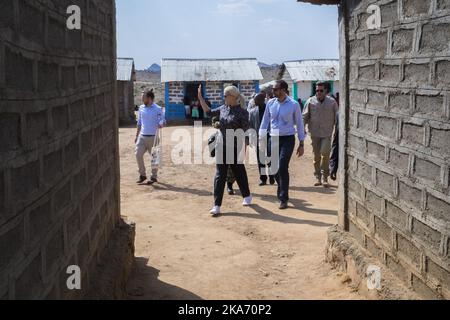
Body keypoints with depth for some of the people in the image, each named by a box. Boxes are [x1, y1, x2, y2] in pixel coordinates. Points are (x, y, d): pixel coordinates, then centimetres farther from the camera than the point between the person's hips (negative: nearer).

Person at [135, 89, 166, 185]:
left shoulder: (158, 109, -8)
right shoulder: (141, 108, 9)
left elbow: (163, 121, -8)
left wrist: (160, 125, -32)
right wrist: (137, 136, 16)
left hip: (153, 137, -5)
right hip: (142, 136, 5)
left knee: (154, 157, 4)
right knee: (138, 154, -4)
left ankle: (154, 177, 17)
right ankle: (142, 174, 11)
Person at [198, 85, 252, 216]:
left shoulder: (242, 111, -12)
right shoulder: (223, 108, 6)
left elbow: (245, 131, -12)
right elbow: (209, 112, 18)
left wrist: (244, 149, -14)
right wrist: (200, 98, 12)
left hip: (236, 147, -5)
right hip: (222, 146, 5)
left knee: (239, 173, 12)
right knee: (220, 175, 0)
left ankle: (247, 196, 38)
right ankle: (217, 205, 0)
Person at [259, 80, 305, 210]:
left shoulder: (294, 105, -5)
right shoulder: (270, 103, 4)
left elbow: (299, 124, 1)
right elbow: (265, 122, 11)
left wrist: (301, 144, 0)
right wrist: (260, 140, 6)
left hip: (287, 139, -4)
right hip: (273, 139, 4)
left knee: (282, 168, -13)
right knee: (274, 169, 7)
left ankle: (283, 198, -2)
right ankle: (282, 191, 31)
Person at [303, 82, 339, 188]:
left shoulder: (332, 102, 0)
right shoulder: (311, 102, 1)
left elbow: (337, 117, 6)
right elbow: (305, 117, 3)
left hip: (327, 133, -1)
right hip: (315, 133, 2)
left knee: (325, 154, -13)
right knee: (316, 156, 8)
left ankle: (325, 177, 0)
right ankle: (318, 177, 20)